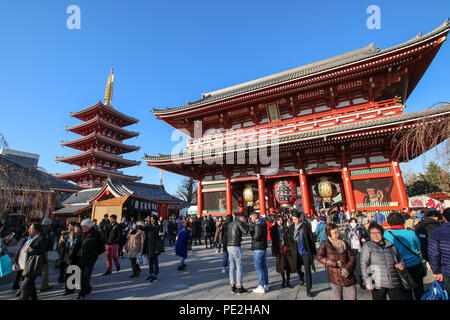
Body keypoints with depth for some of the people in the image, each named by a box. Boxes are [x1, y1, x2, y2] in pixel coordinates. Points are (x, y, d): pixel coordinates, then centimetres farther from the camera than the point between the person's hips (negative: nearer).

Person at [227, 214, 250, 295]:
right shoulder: (239, 222, -7)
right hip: (236, 246, -8)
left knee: (232, 266, 11)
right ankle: (240, 288, 4)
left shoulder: (230, 223, 17)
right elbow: (245, 231, -16)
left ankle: (233, 287, 17)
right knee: (239, 267, 0)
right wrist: (247, 226, 3)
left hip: (229, 246, 8)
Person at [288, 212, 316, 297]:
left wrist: (313, 252, -2)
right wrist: (292, 250, 3)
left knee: (307, 270, -2)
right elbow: (290, 238, 9)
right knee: (296, 267, 11)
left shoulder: (306, 226, -8)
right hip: (296, 252, 3)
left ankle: (308, 290, 12)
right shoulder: (291, 227, 1)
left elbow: (311, 239, -4)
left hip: (306, 251, -3)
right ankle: (301, 276, 46)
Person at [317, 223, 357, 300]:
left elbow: (352, 258, 2)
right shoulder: (325, 244, -5)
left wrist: (347, 268, -14)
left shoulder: (344, 244, 3)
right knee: (337, 298, 11)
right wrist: (334, 263, -14)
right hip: (335, 278, -2)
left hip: (348, 276, 2)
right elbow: (319, 257, -8)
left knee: (352, 297, 8)